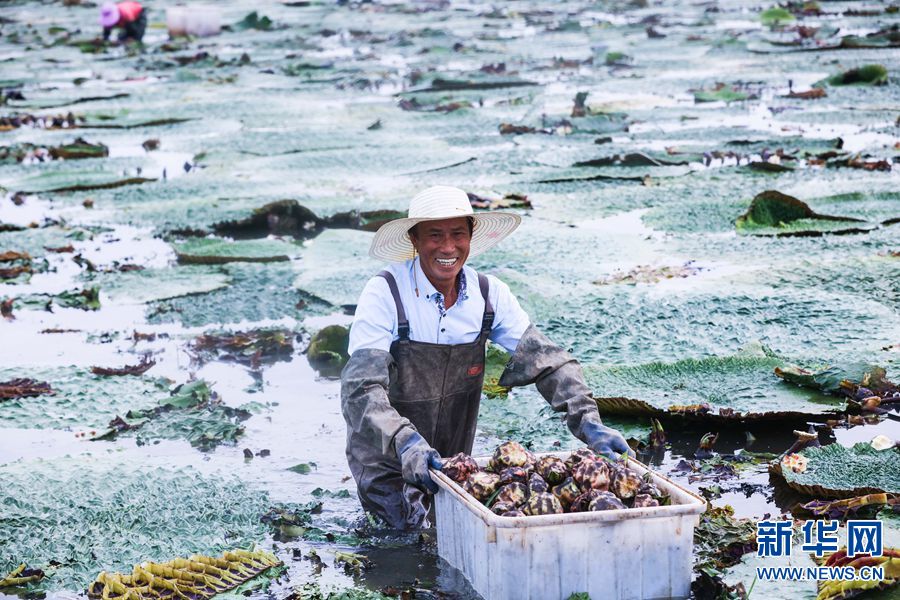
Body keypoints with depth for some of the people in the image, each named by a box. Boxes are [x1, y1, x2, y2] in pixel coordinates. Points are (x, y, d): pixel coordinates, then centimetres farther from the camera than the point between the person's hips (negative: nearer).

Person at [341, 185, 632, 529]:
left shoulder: (489, 295, -6)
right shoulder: (385, 293, -20)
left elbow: (548, 361, -6)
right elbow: (361, 388, -28)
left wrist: (589, 424, -22)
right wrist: (405, 442, -45)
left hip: (454, 460, 4)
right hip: (387, 459, -4)